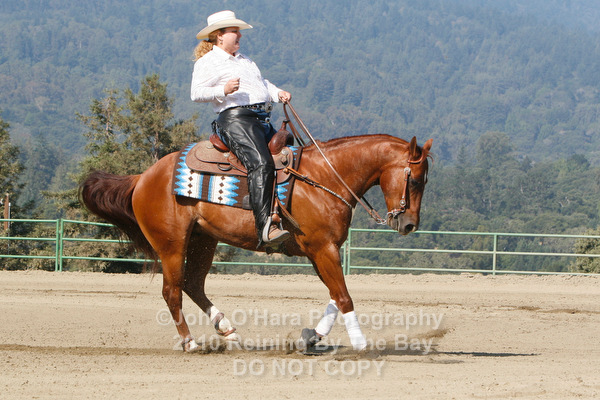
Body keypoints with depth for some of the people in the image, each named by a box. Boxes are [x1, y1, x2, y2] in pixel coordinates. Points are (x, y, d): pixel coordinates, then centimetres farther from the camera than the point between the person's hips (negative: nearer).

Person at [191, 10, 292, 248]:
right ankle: (265, 228, -40)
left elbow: (262, 83, 34)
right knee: (260, 164, -29)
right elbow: (197, 93, -9)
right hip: (235, 118, -10)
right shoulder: (208, 62, 1)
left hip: (262, 120, 10)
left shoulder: (243, 59, 28)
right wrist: (224, 90, -23)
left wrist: (278, 93, 14)